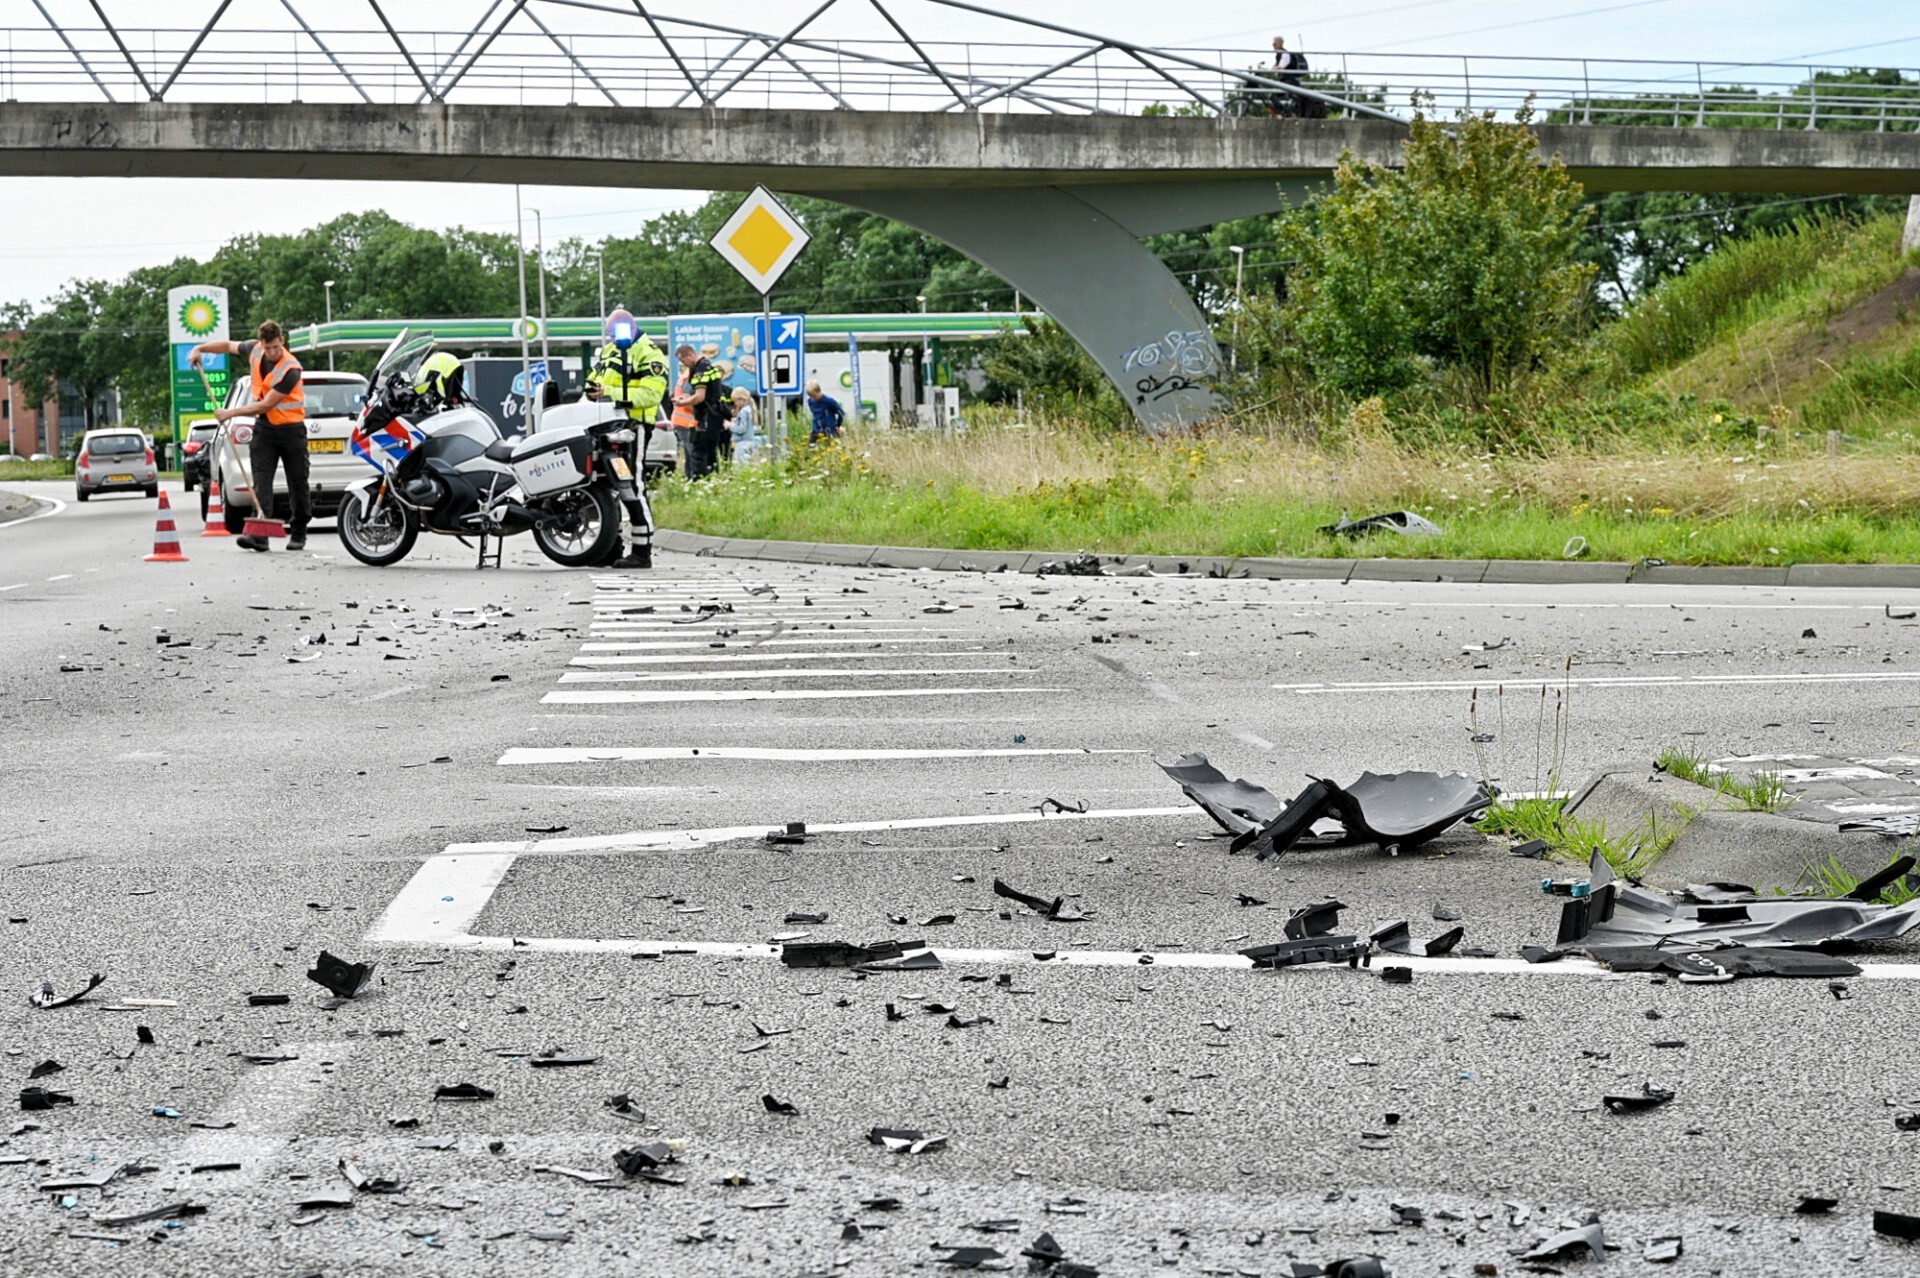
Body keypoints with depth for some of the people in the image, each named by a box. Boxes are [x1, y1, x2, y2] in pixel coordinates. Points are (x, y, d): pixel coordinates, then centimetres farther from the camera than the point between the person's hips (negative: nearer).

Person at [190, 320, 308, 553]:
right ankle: (259, 535, -19)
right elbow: (229, 346, 19)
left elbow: (266, 405, -23)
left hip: (290, 430, -5)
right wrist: (200, 348, 11)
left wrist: (233, 413, -21)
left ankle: (298, 534, 17)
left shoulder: (290, 370, -23)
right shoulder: (254, 350, -4)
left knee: (297, 484, 3)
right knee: (261, 482, -9)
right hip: (263, 428, 5)